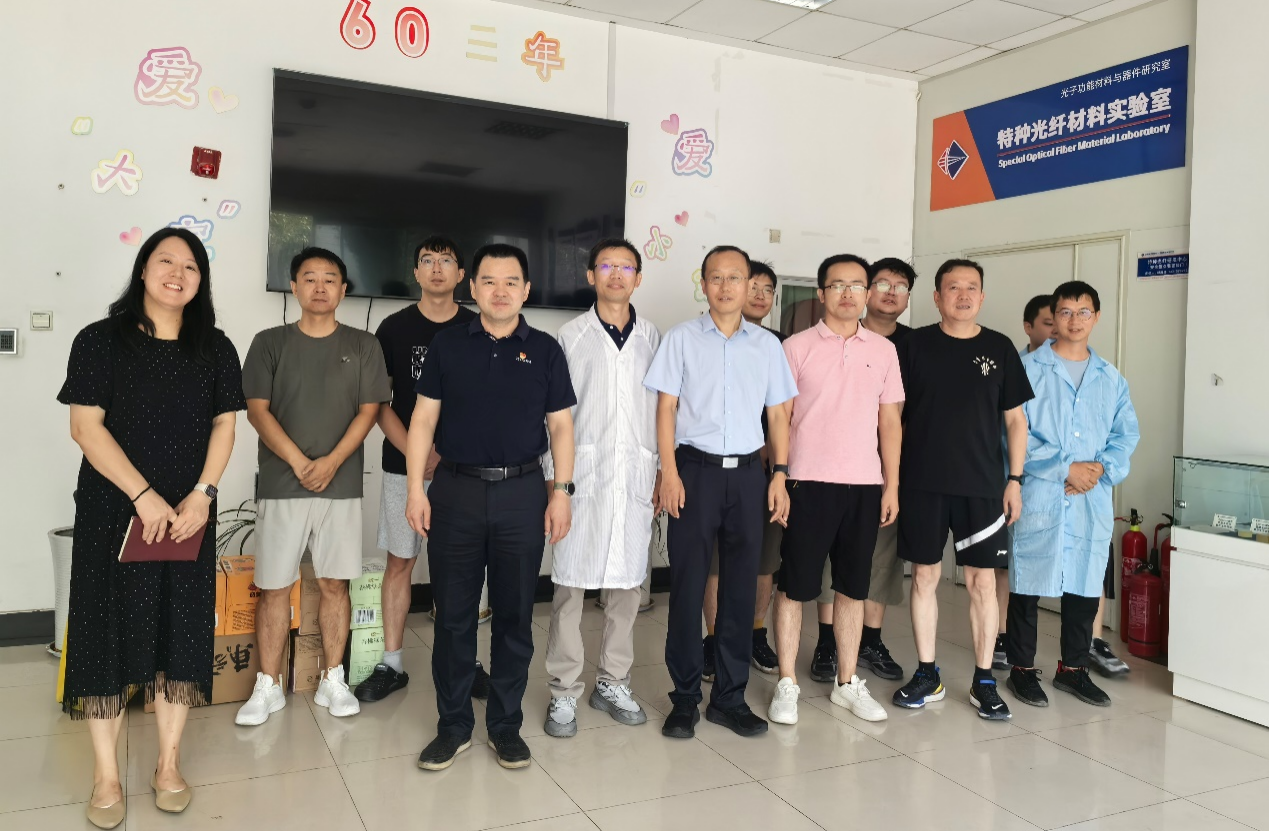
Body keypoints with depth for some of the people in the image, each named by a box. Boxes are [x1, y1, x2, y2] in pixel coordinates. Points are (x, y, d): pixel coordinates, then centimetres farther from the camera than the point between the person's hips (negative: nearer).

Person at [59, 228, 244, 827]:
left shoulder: (215, 348, 7)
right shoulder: (101, 340, -2)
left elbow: (224, 425, 5)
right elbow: (86, 426, -8)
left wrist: (202, 493, -9)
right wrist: (144, 496, -15)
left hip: (188, 515, 2)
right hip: (113, 512, -2)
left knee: (181, 632, 6)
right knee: (109, 632, 2)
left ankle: (169, 765, 20)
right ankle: (106, 778, 14)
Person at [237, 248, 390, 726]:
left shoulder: (362, 346, 5)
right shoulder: (270, 343, 4)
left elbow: (369, 410, 0)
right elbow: (257, 410, -2)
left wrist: (332, 461, -13)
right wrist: (299, 462, -12)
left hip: (342, 485, 0)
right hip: (281, 484, 0)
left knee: (334, 583, 6)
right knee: (274, 587, 3)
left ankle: (333, 682, 17)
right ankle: (268, 687, 14)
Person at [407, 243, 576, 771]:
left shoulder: (544, 350, 5)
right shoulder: (448, 345, 5)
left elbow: (560, 426, 5)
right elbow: (423, 420, 4)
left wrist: (562, 490, -3)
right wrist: (415, 489, -3)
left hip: (522, 494, 0)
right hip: (456, 491, 0)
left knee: (514, 615, 7)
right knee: (453, 614, 6)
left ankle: (506, 724, 22)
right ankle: (453, 724, 21)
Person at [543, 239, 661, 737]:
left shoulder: (653, 339, 9)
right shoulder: (571, 336, 3)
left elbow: (664, 410, 10)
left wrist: (663, 473, 6)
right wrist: (552, 475, -3)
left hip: (636, 477, 3)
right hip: (582, 473, -2)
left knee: (628, 582, 8)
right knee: (570, 583, -1)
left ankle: (612, 683, 22)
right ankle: (564, 692, 10)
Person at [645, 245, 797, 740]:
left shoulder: (767, 344, 9)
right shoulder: (682, 339, 2)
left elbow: (778, 414, 11)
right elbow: (666, 408, -1)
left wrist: (780, 475, 3)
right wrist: (669, 472, -9)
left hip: (747, 473, 3)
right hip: (695, 470, -2)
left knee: (740, 587, 7)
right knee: (687, 585, 1)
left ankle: (729, 697, 20)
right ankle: (685, 698, 13)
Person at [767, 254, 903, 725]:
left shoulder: (883, 350, 9)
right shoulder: (797, 347, 0)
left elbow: (890, 421, 10)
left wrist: (891, 486, 6)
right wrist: (779, 479, -6)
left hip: (865, 484, 3)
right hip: (808, 482, -3)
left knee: (853, 586, 11)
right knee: (795, 585, 2)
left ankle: (847, 683, 23)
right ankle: (787, 684, 13)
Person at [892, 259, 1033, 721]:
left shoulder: (999, 348, 6)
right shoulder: (915, 344, 3)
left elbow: (1016, 419, 9)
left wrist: (1015, 479, 3)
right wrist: (892, 474, 0)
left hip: (982, 484, 1)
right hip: (922, 483, 0)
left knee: (983, 581, 2)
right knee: (925, 576, 6)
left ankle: (984, 681, 15)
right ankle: (926, 675, 18)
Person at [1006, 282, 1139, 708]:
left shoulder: (1111, 379, 12)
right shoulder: (1028, 368, -3)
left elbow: (1126, 434, 10)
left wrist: (1101, 469, -9)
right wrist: (1066, 468, -14)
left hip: (1093, 500, 5)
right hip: (1039, 496, -4)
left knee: (1085, 585, 11)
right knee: (1028, 584, 3)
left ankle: (1073, 668, 27)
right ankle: (1022, 669, 16)